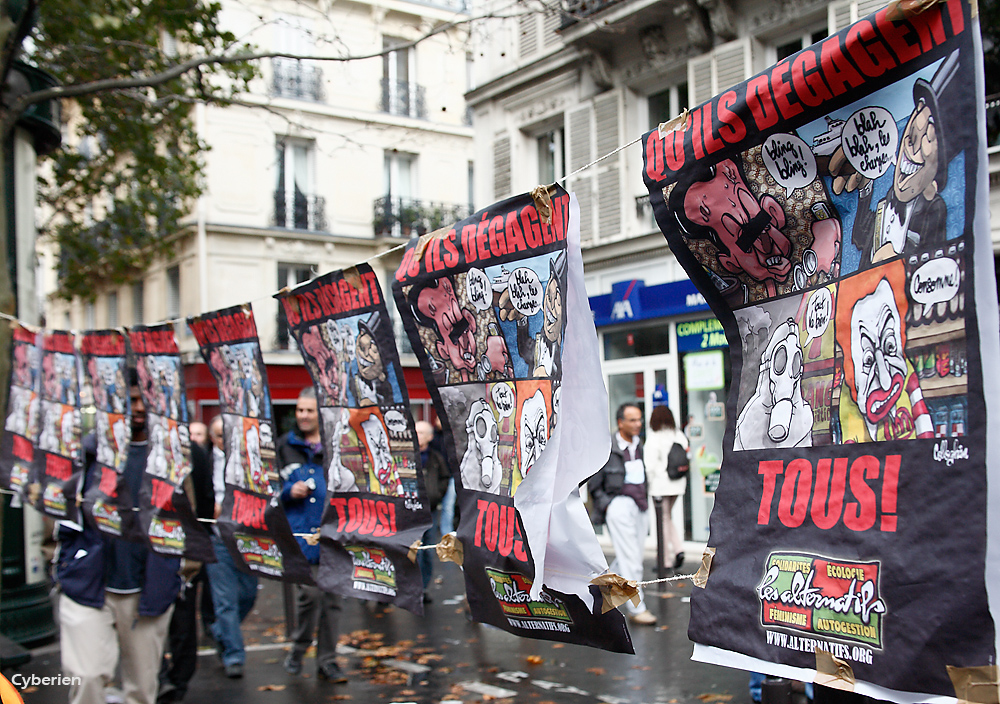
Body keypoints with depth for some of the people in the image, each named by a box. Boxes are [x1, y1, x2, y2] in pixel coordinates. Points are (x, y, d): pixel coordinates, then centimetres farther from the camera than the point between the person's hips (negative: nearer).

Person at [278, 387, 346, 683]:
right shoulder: (285, 447, 7)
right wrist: (289, 492, -10)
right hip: (301, 533, -2)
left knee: (332, 597, 7)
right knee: (309, 592, -13)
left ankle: (327, 661, 17)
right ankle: (298, 648, 12)